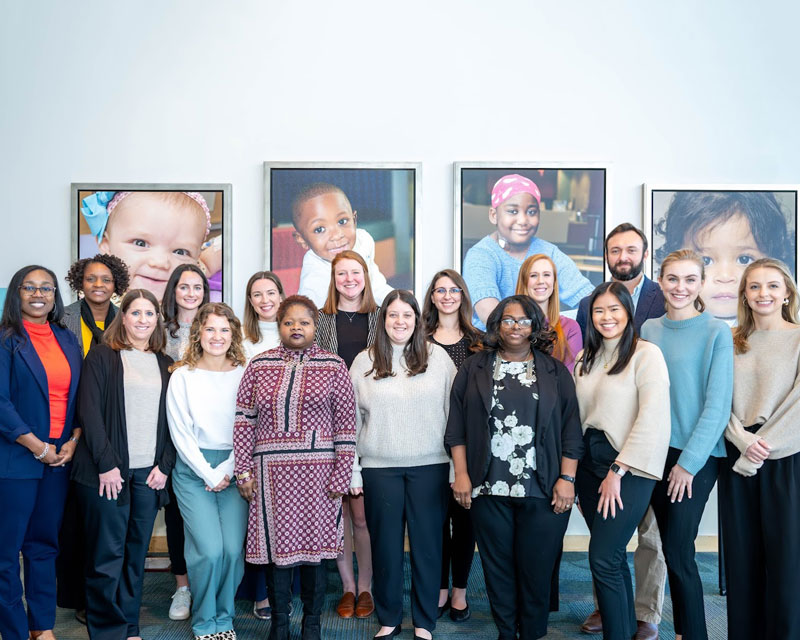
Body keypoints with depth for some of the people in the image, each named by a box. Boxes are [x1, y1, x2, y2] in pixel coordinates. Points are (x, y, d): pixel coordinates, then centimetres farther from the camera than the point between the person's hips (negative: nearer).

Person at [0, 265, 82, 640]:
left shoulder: (68, 341, 11)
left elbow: (79, 396, 11)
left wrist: (73, 441, -3)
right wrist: (39, 447, -13)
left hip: (60, 457, 5)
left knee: (44, 544, 13)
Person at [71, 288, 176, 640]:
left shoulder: (165, 364, 14)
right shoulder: (102, 356, 2)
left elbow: (172, 421, 12)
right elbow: (89, 411, -5)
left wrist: (164, 466, 1)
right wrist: (106, 464, -11)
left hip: (149, 473, 4)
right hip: (108, 472, -3)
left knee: (137, 553, 7)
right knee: (107, 554, 0)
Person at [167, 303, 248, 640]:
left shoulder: (244, 375, 2)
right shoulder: (182, 376, 0)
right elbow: (180, 433, -3)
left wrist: (227, 470, -7)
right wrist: (209, 474, -8)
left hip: (234, 469, 2)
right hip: (194, 470, -1)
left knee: (233, 549, -5)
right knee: (209, 550, -10)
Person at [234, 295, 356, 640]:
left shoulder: (333, 366, 2)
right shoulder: (258, 366, 6)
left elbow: (346, 424, 0)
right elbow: (244, 420, 6)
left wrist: (341, 475, -4)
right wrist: (244, 471, 1)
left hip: (317, 470, -1)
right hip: (271, 472, 1)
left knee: (314, 546, 6)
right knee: (276, 547, 7)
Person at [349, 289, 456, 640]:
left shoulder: (438, 356, 2)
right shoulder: (364, 361, 4)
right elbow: (352, 419, 5)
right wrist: (352, 472, 3)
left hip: (430, 466, 0)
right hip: (379, 468, 1)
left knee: (427, 543, 6)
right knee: (385, 545, 9)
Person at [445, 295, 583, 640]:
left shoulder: (554, 372, 8)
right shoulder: (474, 368, 8)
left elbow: (571, 429, 4)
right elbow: (457, 426, 6)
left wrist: (567, 478, -3)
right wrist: (461, 474, -1)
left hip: (543, 491, 0)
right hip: (488, 488, 1)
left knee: (536, 568, 4)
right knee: (498, 566, 7)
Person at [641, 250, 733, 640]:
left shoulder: (717, 333, -7)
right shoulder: (650, 329, 7)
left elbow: (718, 405, -10)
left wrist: (689, 462, -13)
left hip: (697, 455, -4)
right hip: (656, 450, 5)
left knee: (678, 552, -5)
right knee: (671, 548, 11)